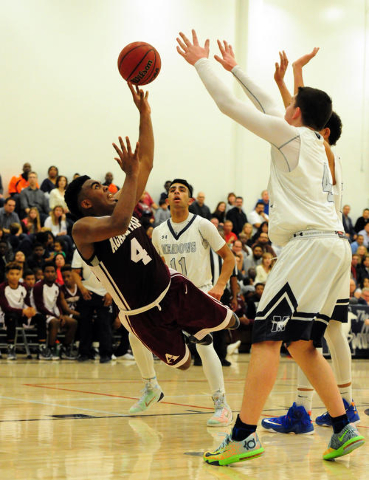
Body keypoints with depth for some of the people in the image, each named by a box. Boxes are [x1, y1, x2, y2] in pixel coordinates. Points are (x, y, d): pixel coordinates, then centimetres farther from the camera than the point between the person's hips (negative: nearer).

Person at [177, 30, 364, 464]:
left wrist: (201, 62, 14)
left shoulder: (292, 135, -1)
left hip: (310, 244, -9)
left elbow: (229, 105, 1)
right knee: (300, 343, 13)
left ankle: (244, 436, -13)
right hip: (335, 247, 9)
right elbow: (268, 108, 36)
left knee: (266, 337, -10)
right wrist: (235, 69, 43)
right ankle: (344, 428, 10)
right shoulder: (322, 148, 22)